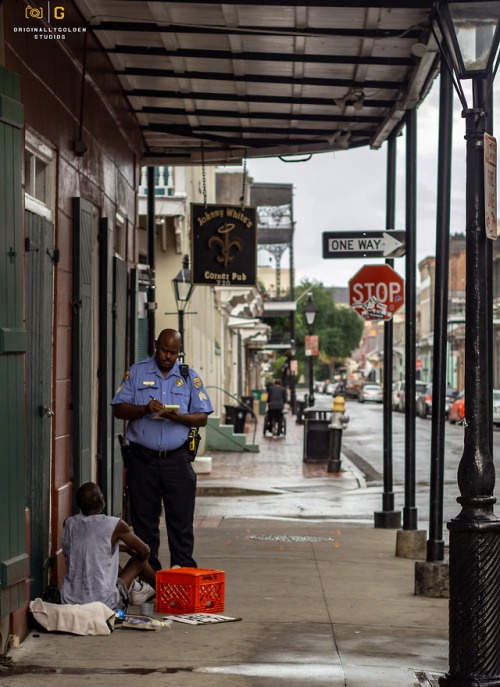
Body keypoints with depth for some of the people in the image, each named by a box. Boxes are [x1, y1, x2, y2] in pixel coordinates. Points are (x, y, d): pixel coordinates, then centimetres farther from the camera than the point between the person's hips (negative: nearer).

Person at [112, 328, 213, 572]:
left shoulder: (190, 377, 10)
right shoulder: (136, 373, 8)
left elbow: (202, 417, 7)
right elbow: (119, 409, 3)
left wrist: (179, 417, -13)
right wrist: (145, 409, -14)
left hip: (177, 459, 0)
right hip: (143, 459, 0)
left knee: (181, 520, -2)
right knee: (144, 519, 3)